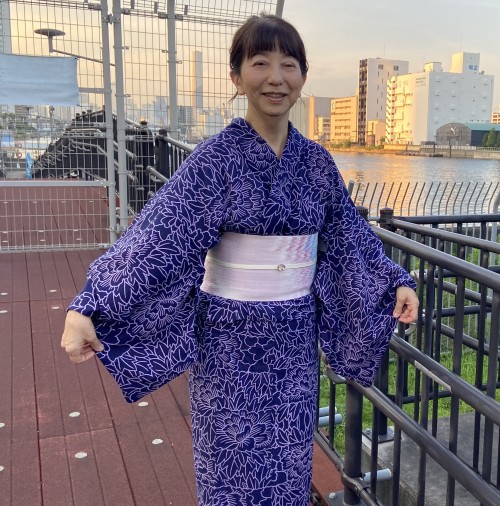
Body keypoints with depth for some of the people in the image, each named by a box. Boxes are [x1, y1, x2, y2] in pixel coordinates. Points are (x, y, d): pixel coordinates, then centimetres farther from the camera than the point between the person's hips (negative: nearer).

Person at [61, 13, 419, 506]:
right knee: (235, 465, 12)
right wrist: (88, 307, -29)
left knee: (287, 461, 19)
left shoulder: (316, 161, 1)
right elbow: (155, 237, -21)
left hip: (294, 338, 4)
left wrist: (397, 281, 7)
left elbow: (350, 233, 12)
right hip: (232, 339, -4)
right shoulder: (217, 158, -13)